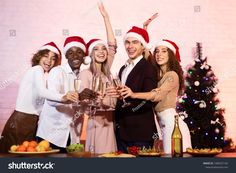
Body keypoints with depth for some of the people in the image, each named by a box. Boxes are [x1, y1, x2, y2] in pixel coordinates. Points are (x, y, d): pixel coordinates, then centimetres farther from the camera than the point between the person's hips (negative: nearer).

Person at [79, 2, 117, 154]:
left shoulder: (107, 71, 8)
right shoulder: (85, 74, -6)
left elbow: (113, 45, 4)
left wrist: (106, 17, 2)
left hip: (107, 122, 5)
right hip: (92, 122, -5)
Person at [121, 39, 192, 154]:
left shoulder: (172, 75, -7)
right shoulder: (158, 75, 16)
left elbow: (158, 95, -21)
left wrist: (134, 94, -34)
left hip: (171, 122, -7)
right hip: (163, 123, 7)